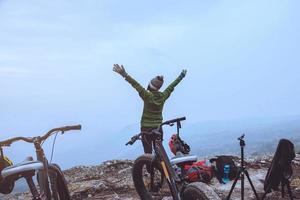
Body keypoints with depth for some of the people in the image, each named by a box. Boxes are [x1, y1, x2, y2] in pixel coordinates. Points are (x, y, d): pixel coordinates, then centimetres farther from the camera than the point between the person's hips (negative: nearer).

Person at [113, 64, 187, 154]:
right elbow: (171, 86, 13)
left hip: (146, 128, -5)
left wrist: (124, 74, -29)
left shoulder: (148, 96, -15)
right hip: (158, 128, 5)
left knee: (148, 153, -1)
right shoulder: (163, 96, -1)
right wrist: (181, 76, 29)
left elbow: (136, 85, -23)